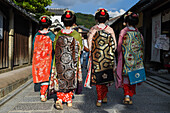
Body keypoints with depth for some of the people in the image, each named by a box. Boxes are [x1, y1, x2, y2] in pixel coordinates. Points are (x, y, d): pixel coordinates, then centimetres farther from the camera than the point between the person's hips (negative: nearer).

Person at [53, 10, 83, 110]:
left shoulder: (59, 34, -1)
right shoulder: (76, 34, -6)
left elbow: (55, 47, 4)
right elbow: (80, 49, 2)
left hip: (60, 61, 1)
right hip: (72, 62, -1)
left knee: (61, 80, 9)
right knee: (71, 79, 12)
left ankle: (59, 99, -6)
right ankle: (69, 100, 20)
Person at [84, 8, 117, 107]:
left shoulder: (93, 29, -2)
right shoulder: (110, 30, 0)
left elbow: (90, 44, -2)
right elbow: (114, 46, 2)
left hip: (96, 56, -1)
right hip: (108, 58, 2)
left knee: (98, 77, 4)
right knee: (106, 76, 14)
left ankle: (99, 99, 7)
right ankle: (105, 97, 22)